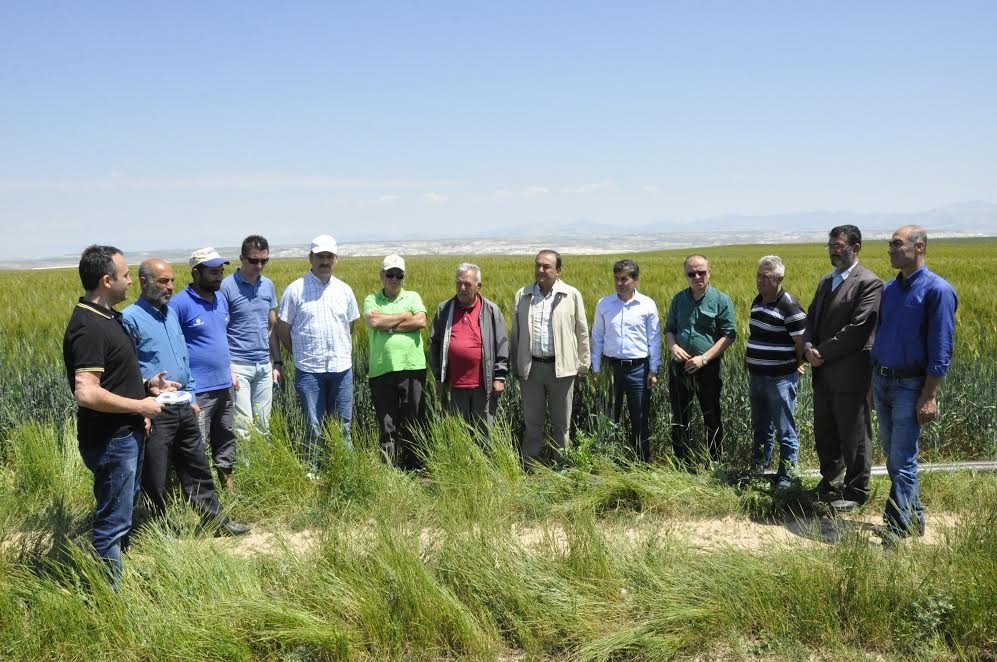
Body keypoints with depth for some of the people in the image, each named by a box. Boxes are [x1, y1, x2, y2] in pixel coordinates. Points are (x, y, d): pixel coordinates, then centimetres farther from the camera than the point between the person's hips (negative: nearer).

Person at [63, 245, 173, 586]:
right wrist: (140, 406, -20)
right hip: (110, 441, -10)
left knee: (123, 511, 22)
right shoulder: (88, 327, -23)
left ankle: (120, 574, 38)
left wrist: (146, 385, 7)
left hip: (126, 434, 10)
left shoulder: (106, 316, 9)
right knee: (113, 521, 2)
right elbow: (86, 392, -30)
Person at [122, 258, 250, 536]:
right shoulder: (130, 318, -12)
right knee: (154, 479, 5)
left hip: (183, 408, 7)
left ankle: (217, 521, 24)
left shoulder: (171, 311, 13)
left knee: (197, 469, 15)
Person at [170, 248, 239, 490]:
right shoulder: (180, 303, -14)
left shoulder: (221, 299, 10)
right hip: (198, 391, -8)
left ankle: (228, 487, 31)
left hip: (224, 386, 8)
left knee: (227, 439, 18)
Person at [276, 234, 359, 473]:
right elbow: (282, 328, 4)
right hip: (309, 370, -3)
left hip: (342, 368, 3)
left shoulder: (344, 290, 10)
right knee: (314, 425, 2)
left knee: (343, 424, 8)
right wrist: (301, 354, 7)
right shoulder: (296, 290, -2)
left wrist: (347, 356, 14)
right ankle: (311, 472, 14)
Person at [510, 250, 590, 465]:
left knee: (561, 422, 8)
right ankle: (529, 464, 17)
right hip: (531, 367, 2)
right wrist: (515, 365, 11)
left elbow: (582, 332, 4)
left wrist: (583, 364, 3)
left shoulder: (572, 295, 0)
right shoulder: (522, 295, 6)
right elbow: (515, 333, 11)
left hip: (561, 367, -1)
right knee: (532, 421, 8)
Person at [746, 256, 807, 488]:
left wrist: (797, 367, -2)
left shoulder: (789, 307, -17)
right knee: (760, 429, 19)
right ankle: (757, 470, 31)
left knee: (785, 432, 2)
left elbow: (802, 342, -14)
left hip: (781, 379, -8)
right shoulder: (757, 302, 9)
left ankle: (785, 477, 12)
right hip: (756, 377, 8)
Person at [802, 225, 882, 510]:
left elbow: (858, 328, -19)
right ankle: (830, 483, 35)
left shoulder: (869, 283, -12)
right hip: (823, 373, 8)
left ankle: (856, 492, 18)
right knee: (824, 433, 18)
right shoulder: (826, 281, 15)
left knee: (853, 436, 4)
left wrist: (823, 353, -15)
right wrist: (809, 348, -5)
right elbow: (812, 319, 15)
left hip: (849, 374, -8)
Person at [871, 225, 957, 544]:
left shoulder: (937, 290, -12)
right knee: (894, 456, 15)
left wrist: (930, 397, -17)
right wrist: (872, 380, 15)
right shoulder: (889, 289, 10)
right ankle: (914, 518, 28)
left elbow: (941, 348, -14)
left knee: (902, 461, -6)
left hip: (910, 385, -7)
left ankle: (897, 530, 0)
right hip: (881, 382, 7)